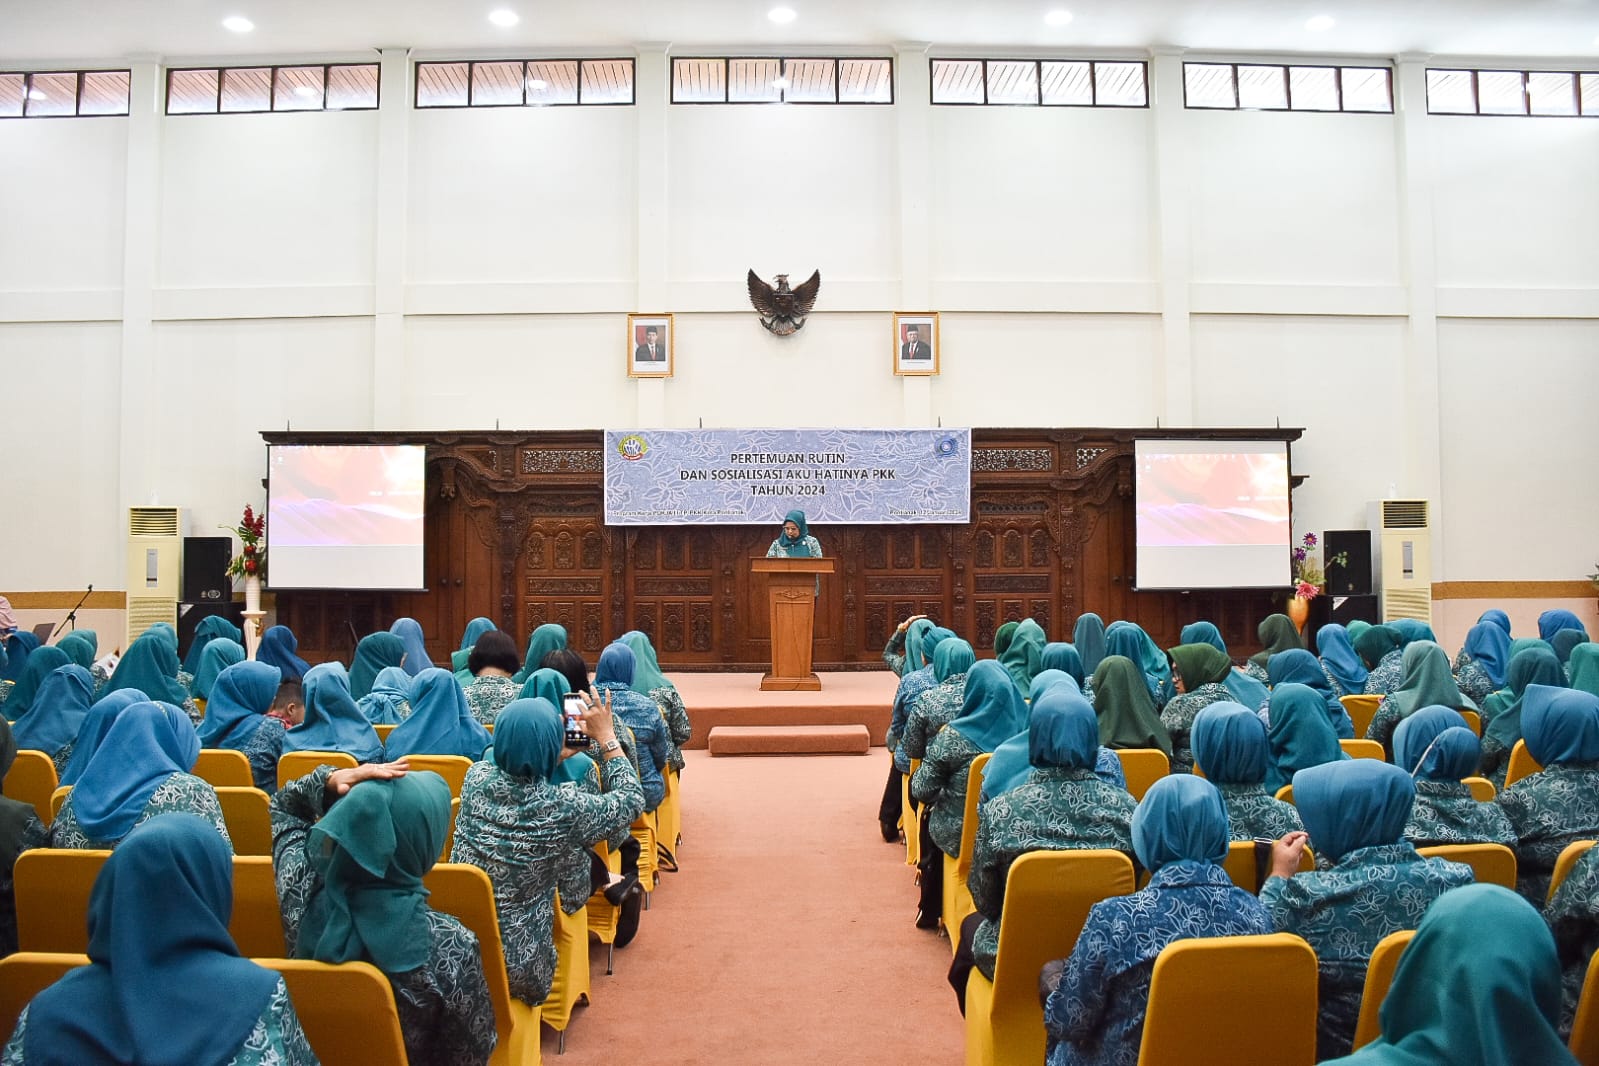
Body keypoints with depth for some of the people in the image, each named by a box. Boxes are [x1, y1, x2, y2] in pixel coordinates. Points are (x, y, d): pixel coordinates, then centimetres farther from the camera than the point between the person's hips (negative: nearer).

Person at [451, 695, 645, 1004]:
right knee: (574, 854, 13)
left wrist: (555, 756, 16)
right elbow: (632, 800, -2)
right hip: (518, 970, -4)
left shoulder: (476, 777, -10)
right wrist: (606, 735, 2)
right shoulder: (563, 808, -22)